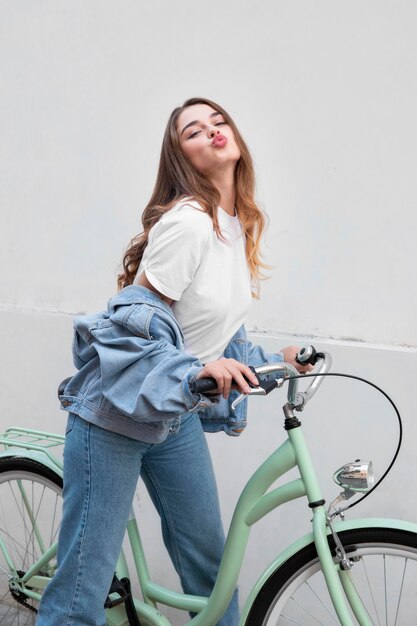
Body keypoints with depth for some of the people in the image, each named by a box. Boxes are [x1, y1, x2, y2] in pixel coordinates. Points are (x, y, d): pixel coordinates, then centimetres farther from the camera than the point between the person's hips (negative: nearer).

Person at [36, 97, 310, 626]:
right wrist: (195, 368, -33)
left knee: (209, 564, 17)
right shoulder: (187, 221, -19)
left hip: (176, 412, 8)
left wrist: (274, 359, 9)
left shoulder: (243, 227, 8)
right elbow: (139, 316, -20)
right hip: (118, 407, -8)